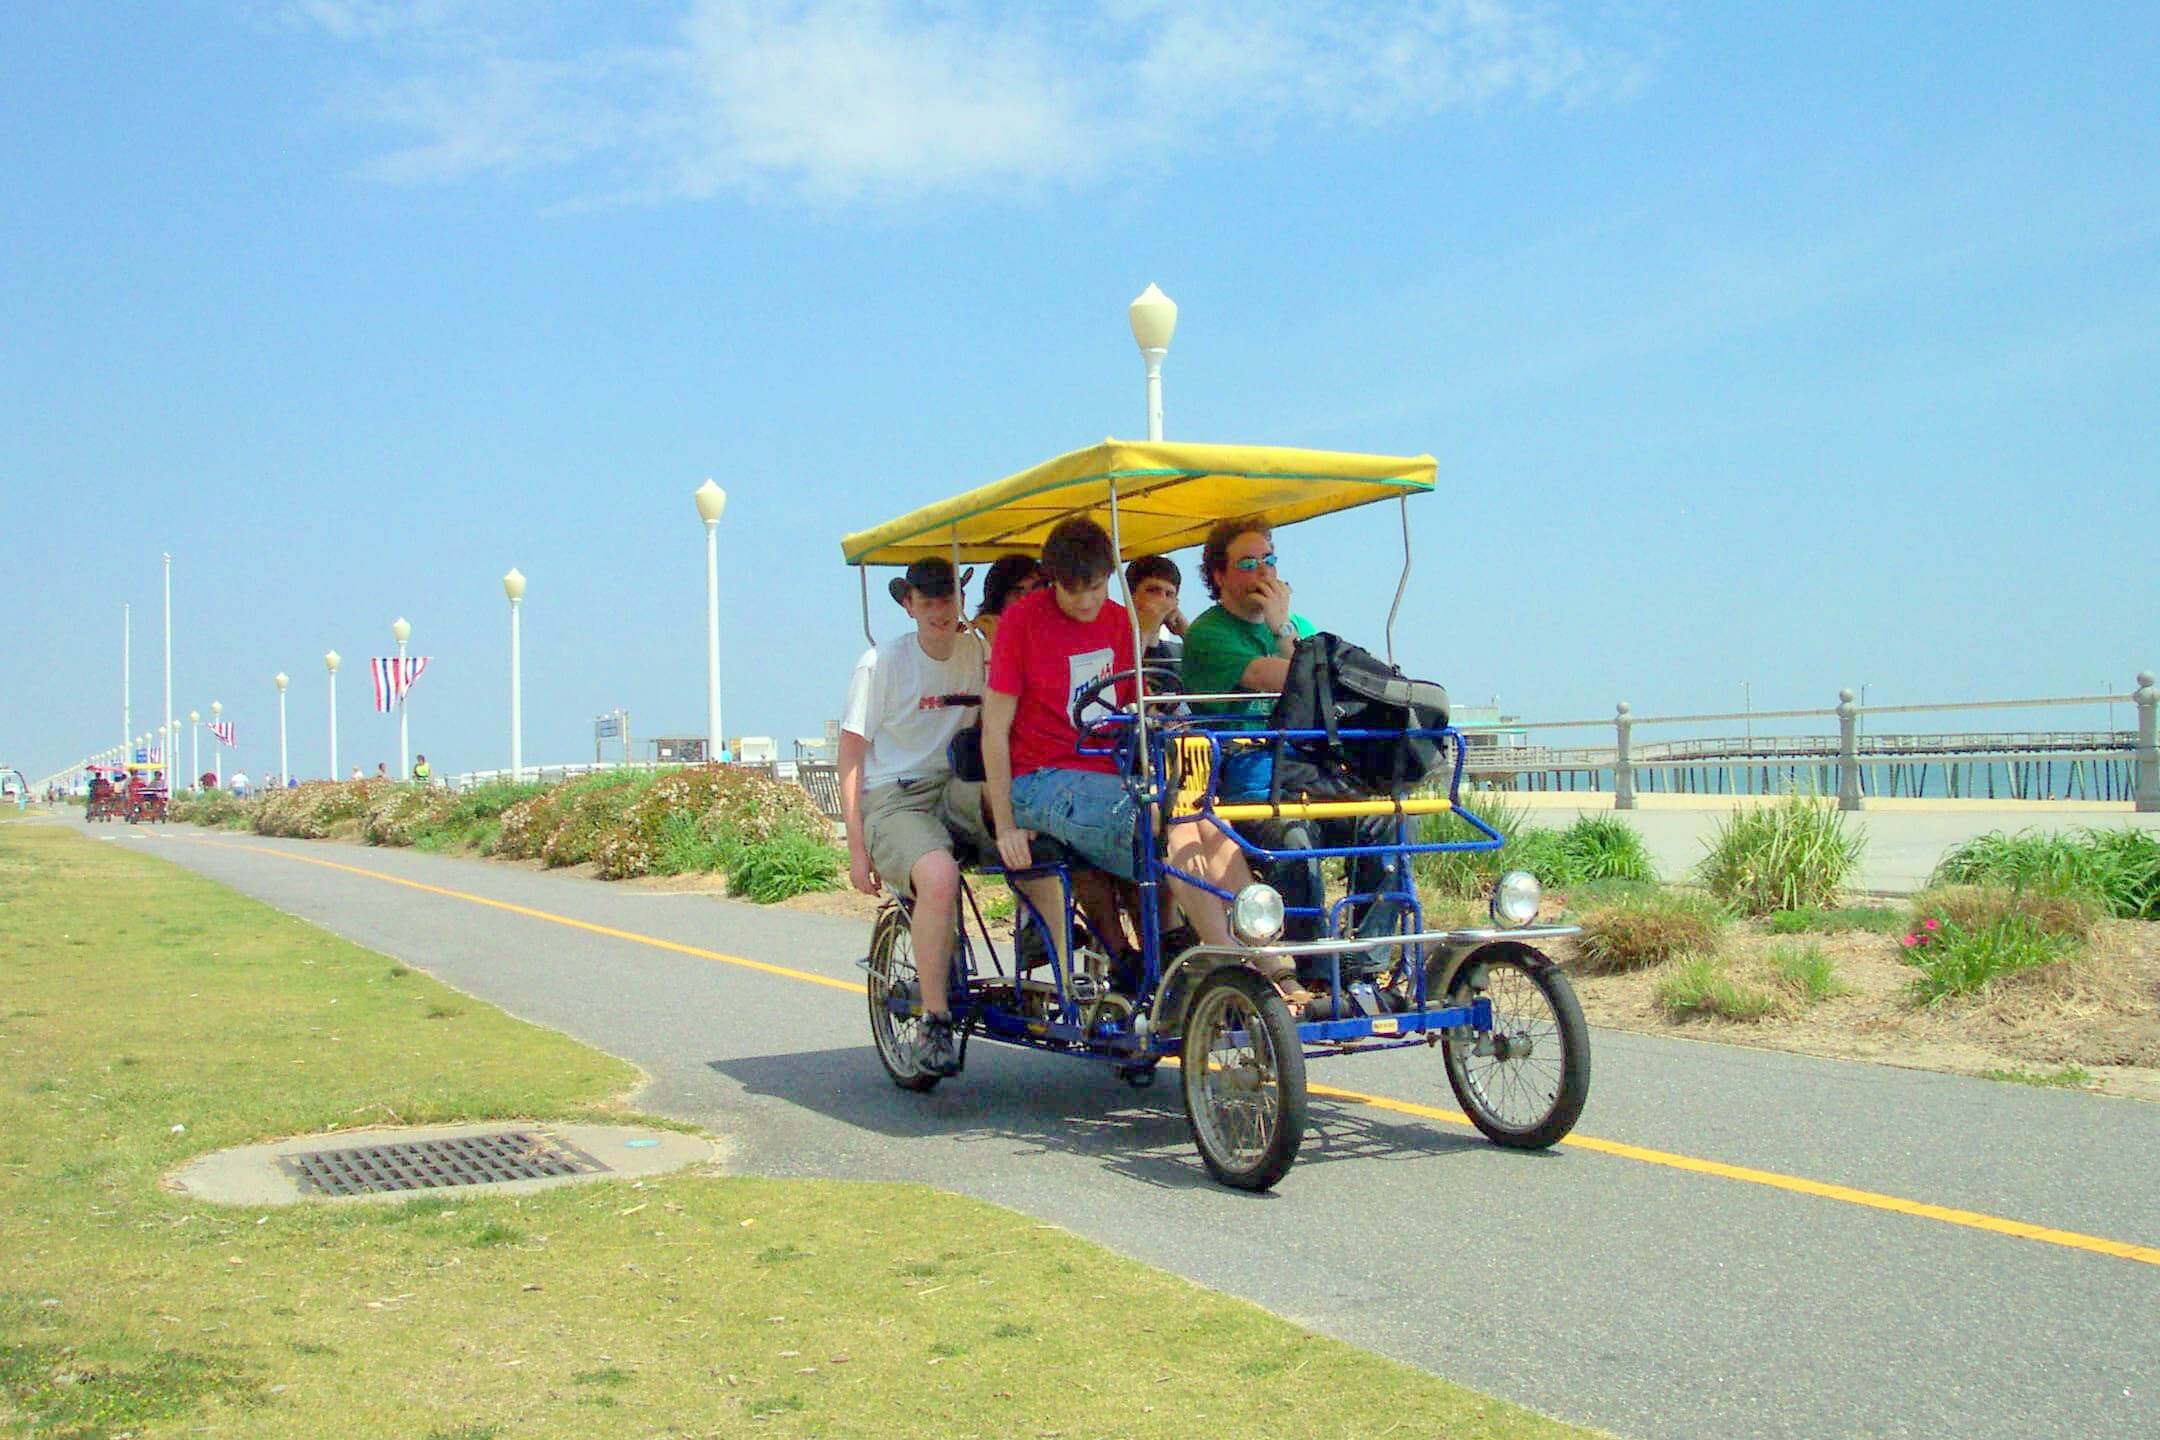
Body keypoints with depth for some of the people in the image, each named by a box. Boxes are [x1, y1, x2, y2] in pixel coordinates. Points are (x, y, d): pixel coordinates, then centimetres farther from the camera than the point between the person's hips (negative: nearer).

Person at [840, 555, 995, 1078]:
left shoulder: (979, 652, 6)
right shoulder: (881, 663, -5)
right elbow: (851, 755, -4)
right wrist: (856, 847, -9)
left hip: (956, 790, 4)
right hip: (893, 799, -4)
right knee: (939, 877, -35)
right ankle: (935, 1020, -22)